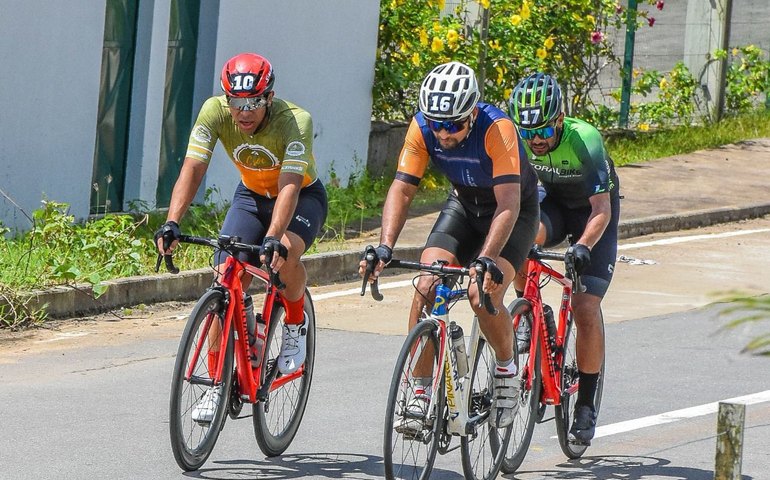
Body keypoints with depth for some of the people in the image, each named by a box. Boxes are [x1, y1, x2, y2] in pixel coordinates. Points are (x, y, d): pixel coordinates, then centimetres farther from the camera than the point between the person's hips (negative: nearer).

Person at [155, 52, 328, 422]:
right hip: (251, 195, 4)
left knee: (284, 253, -35)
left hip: (303, 197, -4)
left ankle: (295, 325, -5)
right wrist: (171, 223, -43)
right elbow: (192, 168, -29)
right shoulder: (215, 112, -24)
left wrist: (273, 238, -58)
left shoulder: (295, 121, -33)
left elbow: (289, 185, -43)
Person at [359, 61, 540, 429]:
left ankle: (507, 370, 1)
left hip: (514, 210, -4)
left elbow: (508, 204, -39)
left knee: (483, 293, -26)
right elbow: (402, 189, -20)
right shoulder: (422, 128, -21)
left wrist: (486, 258, -52)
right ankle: (420, 392, -8)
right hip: (464, 205, 4)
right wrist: (385, 246, -35)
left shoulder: (496, 129, -34)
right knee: (426, 287, -16)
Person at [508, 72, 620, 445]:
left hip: (593, 209, -3)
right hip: (552, 203, 3)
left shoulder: (584, 141, -32)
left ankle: (586, 404, 0)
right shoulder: (516, 138, -21)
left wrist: (583, 247, -49)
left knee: (586, 308, -14)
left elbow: (602, 210, -33)